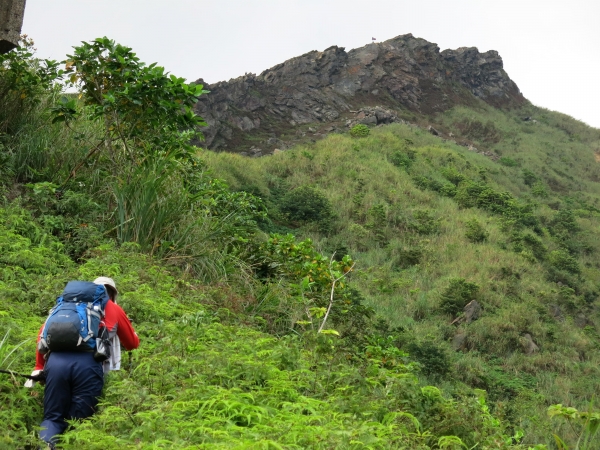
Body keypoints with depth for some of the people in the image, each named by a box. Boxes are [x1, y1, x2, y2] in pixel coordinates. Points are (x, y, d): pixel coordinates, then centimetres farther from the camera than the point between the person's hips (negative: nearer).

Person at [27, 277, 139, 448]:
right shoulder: (114, 309, 26)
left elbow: (44, 332, 24)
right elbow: (133, 344, 35)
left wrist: (39, 367, 27)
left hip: (56, 360, 2)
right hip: (88, 364, -2)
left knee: (53, 418, 11)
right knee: (78, 421, 10)